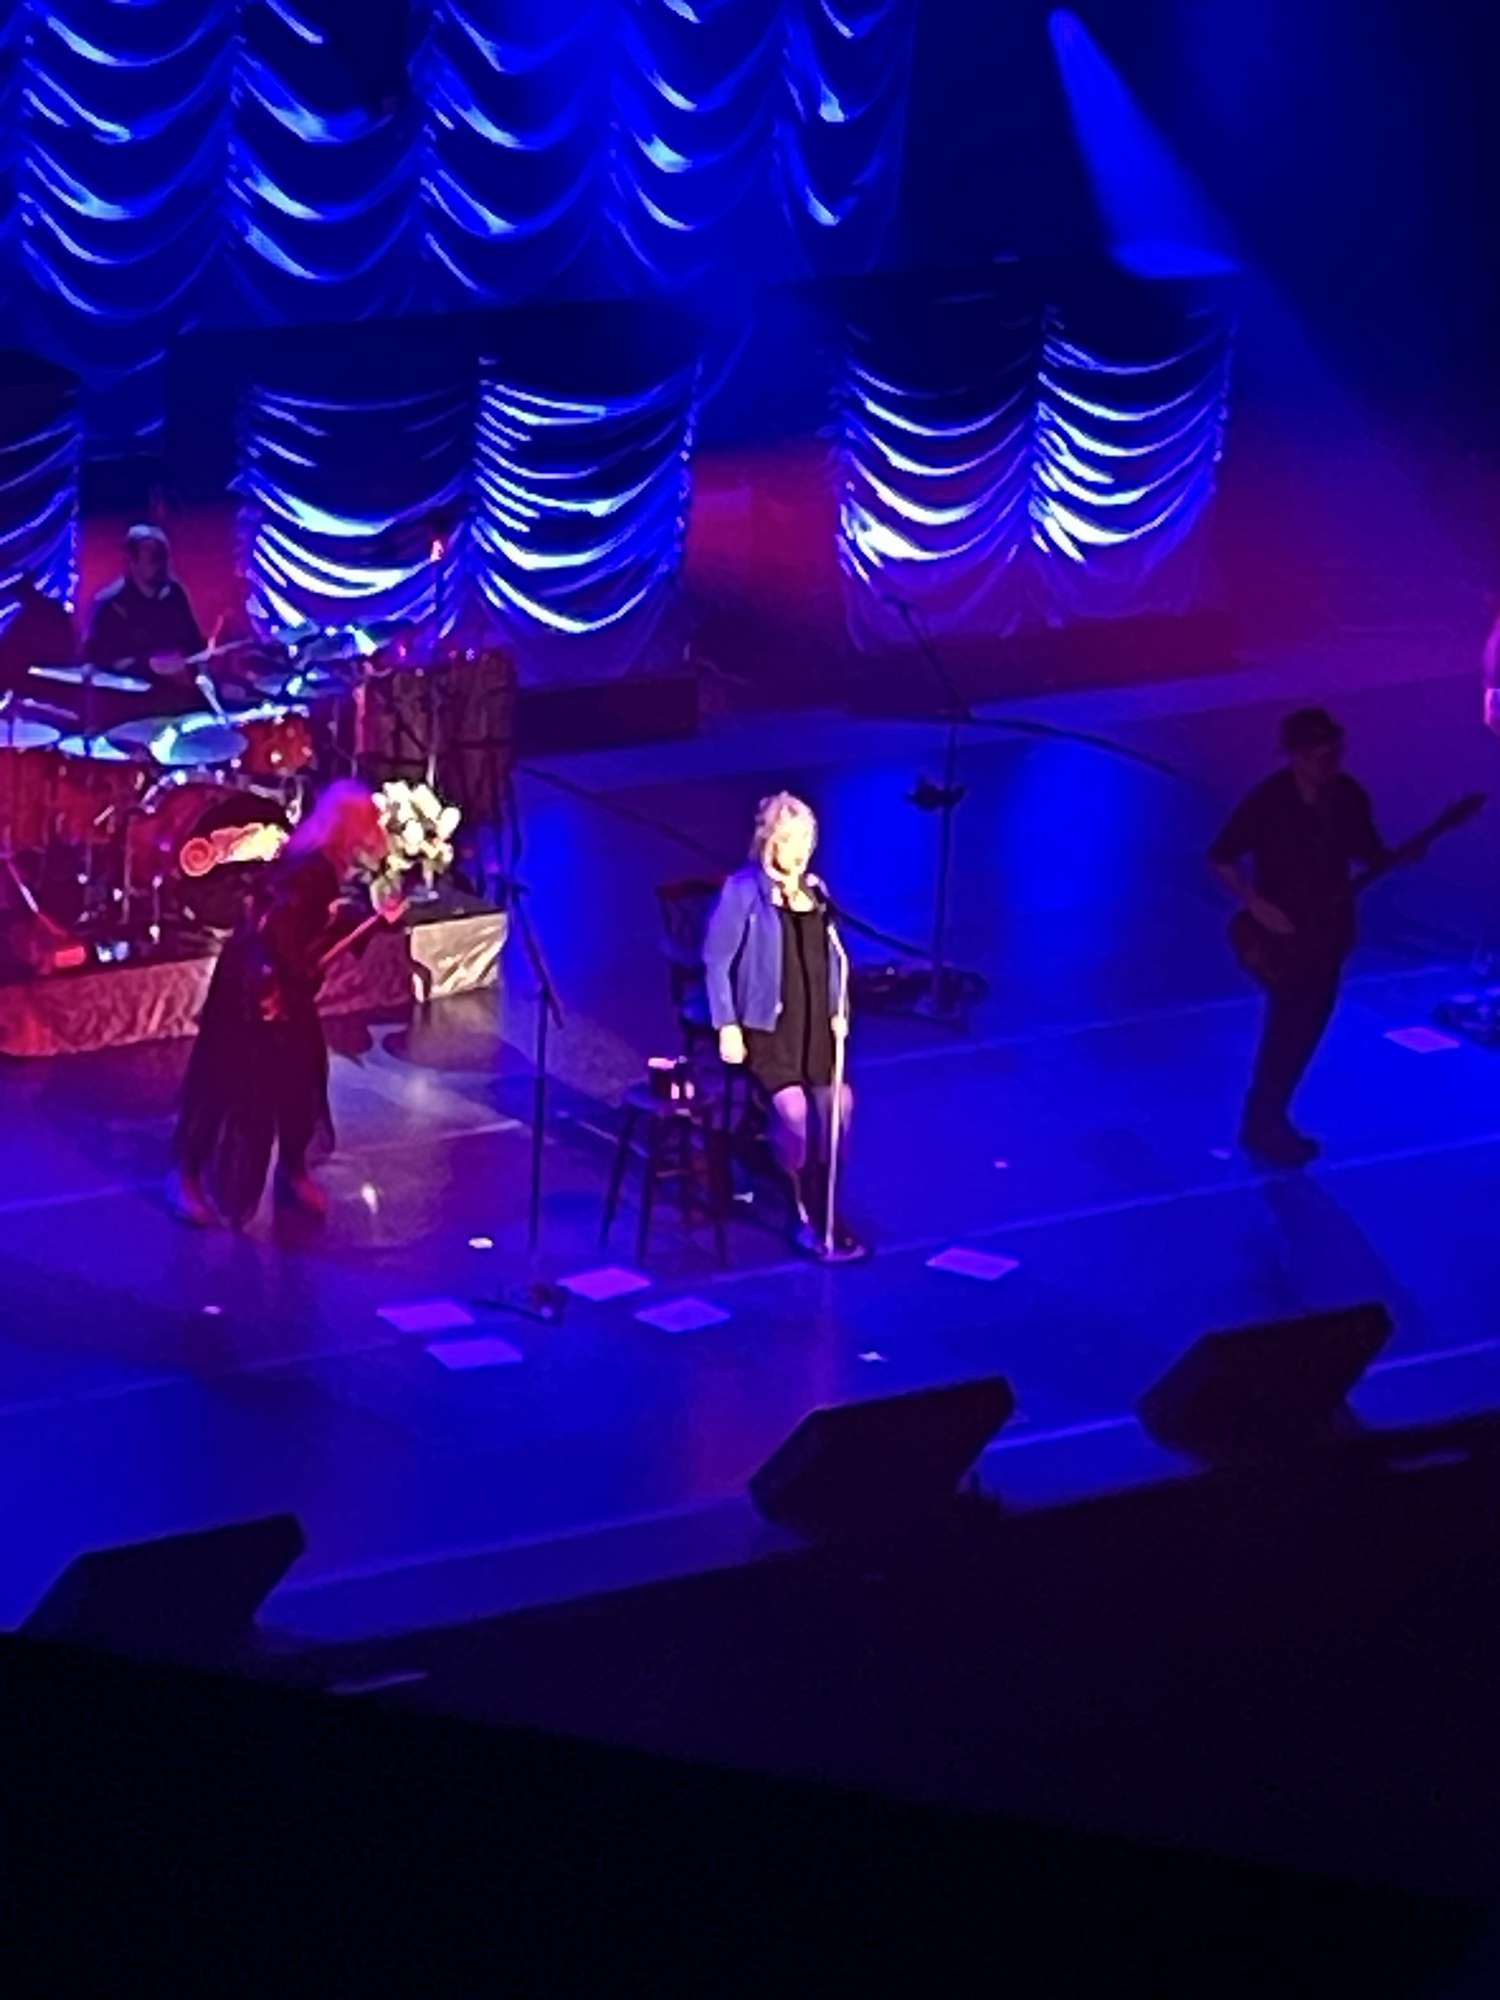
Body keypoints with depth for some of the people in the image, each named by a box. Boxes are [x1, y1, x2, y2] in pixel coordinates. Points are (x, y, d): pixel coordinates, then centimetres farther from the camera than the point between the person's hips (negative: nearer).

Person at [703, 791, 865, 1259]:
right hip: (767, 1024, -6)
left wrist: (839, 1010, 8)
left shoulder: (815, 890, 11)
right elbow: (716, 961, -7)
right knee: (794, 1107, -23)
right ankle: (811, 1217, -9)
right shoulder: (743, 890, -7)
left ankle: (821, 1211, 2)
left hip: (814, 1023, 6)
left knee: (838, 1105, -12)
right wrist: (727, 1026, -12)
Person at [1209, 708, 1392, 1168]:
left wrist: (1393, 859, -11)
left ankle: (1273, 1119, 27)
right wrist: (1257, 905, -23)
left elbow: (1365, 850, 10)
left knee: (1308, 1026, 13)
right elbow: (1220, 860, -14)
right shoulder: (1267, 802, -20)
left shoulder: (1349, 797, -4)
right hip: (1282, 934, -6)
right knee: (1287, 1028, -5)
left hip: (1328, 931, 6)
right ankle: (1261, 1128, 9)